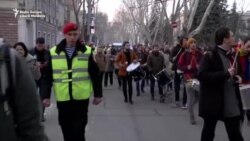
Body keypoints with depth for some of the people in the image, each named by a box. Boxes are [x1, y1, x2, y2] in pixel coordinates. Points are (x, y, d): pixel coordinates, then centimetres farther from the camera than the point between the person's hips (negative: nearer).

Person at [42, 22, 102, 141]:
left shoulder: (87, 52, -2)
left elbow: (95, 75, 2)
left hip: (81, 98, -2)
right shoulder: (54, 52, 0)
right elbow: (48, 76, 4)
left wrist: (98, 94, 3)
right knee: (66, 130, 13)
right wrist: (46, 96, 2)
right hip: (62, 99, 2)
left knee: (78, 130, 0)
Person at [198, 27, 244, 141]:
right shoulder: (210, 56, -13)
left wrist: (236, 77, 2)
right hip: (213, 101, -6)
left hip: (231, 103, 7)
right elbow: (202, 75, -24)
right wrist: (226, 74, -24)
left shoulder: (231, 55, 12)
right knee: (208, 131, 9)